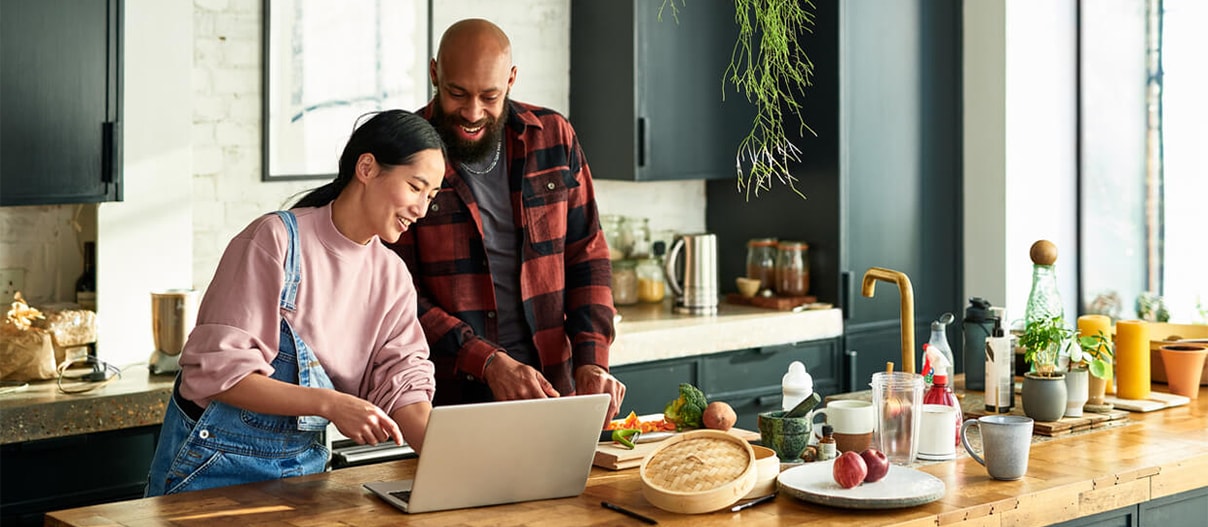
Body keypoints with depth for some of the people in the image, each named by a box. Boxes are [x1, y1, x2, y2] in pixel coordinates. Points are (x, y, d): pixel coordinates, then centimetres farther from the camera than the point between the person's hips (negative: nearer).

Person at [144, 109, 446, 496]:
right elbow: (218, 372, -22)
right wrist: (328, 404, -30)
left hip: (304, 461, 6)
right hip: (215, 461, -5)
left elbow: (402, 385, -4)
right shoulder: (276, 240, -17)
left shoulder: (391, 277, 2)